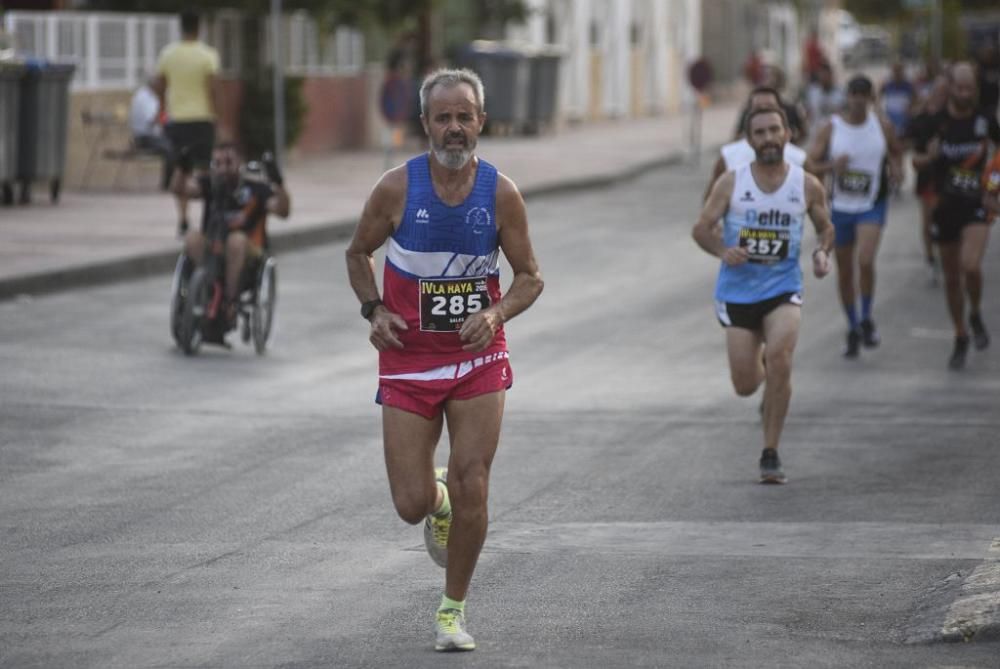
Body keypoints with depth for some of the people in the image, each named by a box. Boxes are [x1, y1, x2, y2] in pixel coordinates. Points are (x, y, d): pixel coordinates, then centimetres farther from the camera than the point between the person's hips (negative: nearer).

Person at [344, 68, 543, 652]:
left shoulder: (501, 193, -6)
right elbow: (359, 254, 8)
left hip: (479, 360, 0)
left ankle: (454, 609, 12)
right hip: (409, 362, 0)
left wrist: (495, 314, -17)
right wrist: (375, 310, -9)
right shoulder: (397, 188, -9)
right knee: (412, 505, -3)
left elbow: (530, 277, 2)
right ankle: (436, 498, 36)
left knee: (471, 489, -8)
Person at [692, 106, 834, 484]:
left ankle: (770, 454, -11)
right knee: (746, 386, 1)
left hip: (783, 289, -1)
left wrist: (822, 252, -7)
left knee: (780, 361, -24)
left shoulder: (807, 186, 0)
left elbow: (825, 227, 15)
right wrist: (723, 251, -19)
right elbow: (701, 229, 1)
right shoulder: (731, 183, -2)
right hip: (737, 292, 1)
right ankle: (761, 363, 42)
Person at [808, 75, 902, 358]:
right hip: (841, 205, 1)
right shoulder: (831, 128, -4)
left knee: (865, 260, -22)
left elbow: (895, 152, 17)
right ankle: (853, 329, 26)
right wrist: (832, 166, -26)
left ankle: (866, 320, -2)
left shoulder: (882, 126, -1)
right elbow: (811, 164, -6)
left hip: (872, 204, -1)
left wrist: (895, 167, -6)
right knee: (844, 271, 8)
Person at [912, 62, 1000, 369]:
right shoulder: (934, 122, -3)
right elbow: (916, 158, 6)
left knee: (970, 266, -23)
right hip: (945, 205, 2)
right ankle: (961, 337, 27)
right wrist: (928, 157, -16)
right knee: (951, 277, 9)